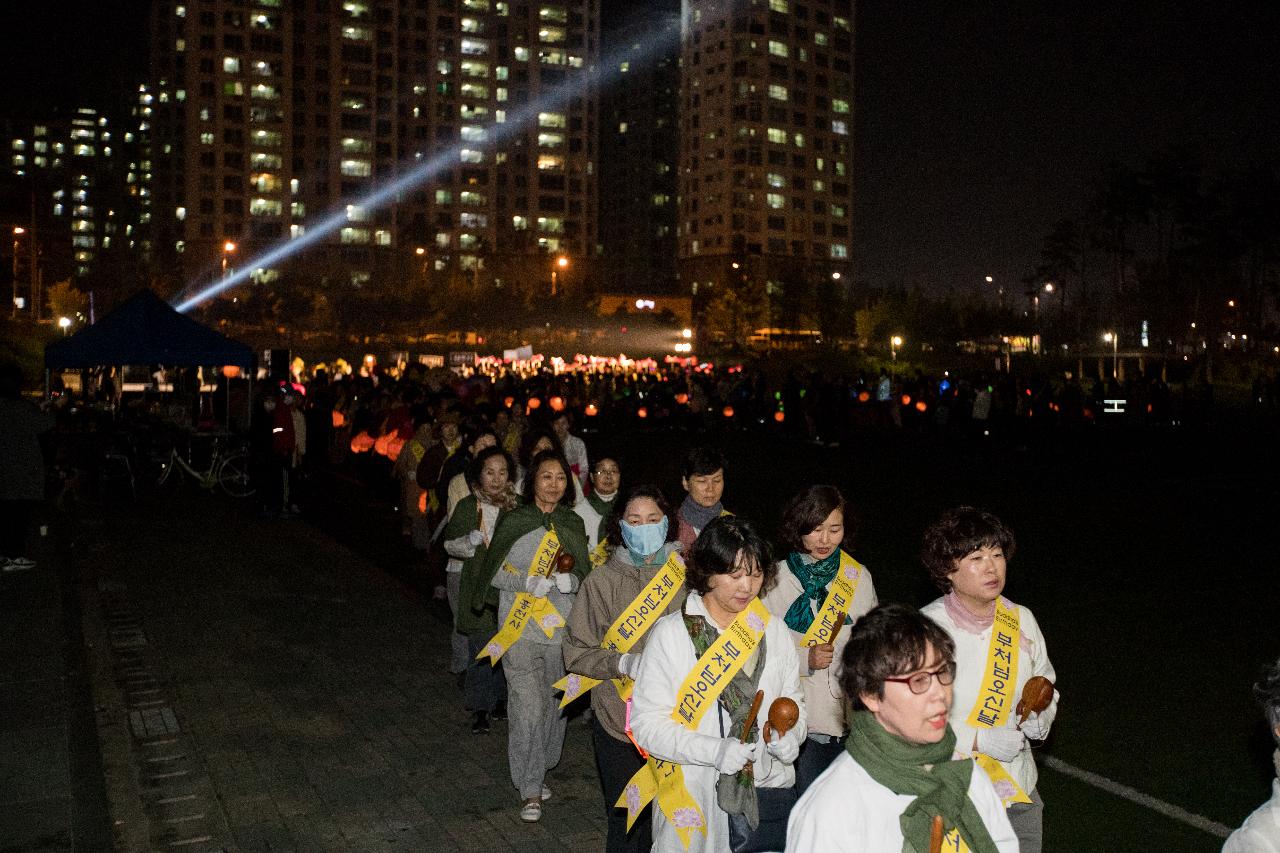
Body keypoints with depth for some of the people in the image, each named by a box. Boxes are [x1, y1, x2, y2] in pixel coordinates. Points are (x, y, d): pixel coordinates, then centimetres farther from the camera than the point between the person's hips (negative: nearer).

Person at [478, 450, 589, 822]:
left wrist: (571, 581, -12)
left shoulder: (574, 524, 6)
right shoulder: (513, 521, -4)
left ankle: (536, 772, 31)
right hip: (521, 628, -3)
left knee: (554, 704, 11)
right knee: (528, 707, -7)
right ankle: (530, 790, 6)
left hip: (561, 627, 4)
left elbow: (585, 573, 10)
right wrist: (531, 583, -17)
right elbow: (494, 571, -2)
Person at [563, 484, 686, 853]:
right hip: (619, 721, -1)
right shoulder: (602, 581, -5)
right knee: (627, 821, 10)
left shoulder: (685, 574, -1)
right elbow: (576, 653, -4)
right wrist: (625, 663, -17)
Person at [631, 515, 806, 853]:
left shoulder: (774, 630, 5)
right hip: (696, 797, -4)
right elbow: (647, 722, -12)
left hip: (769, 788, 4)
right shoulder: (670, 633, -9)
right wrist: (714, 751, -24)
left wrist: (790, 736, -6)